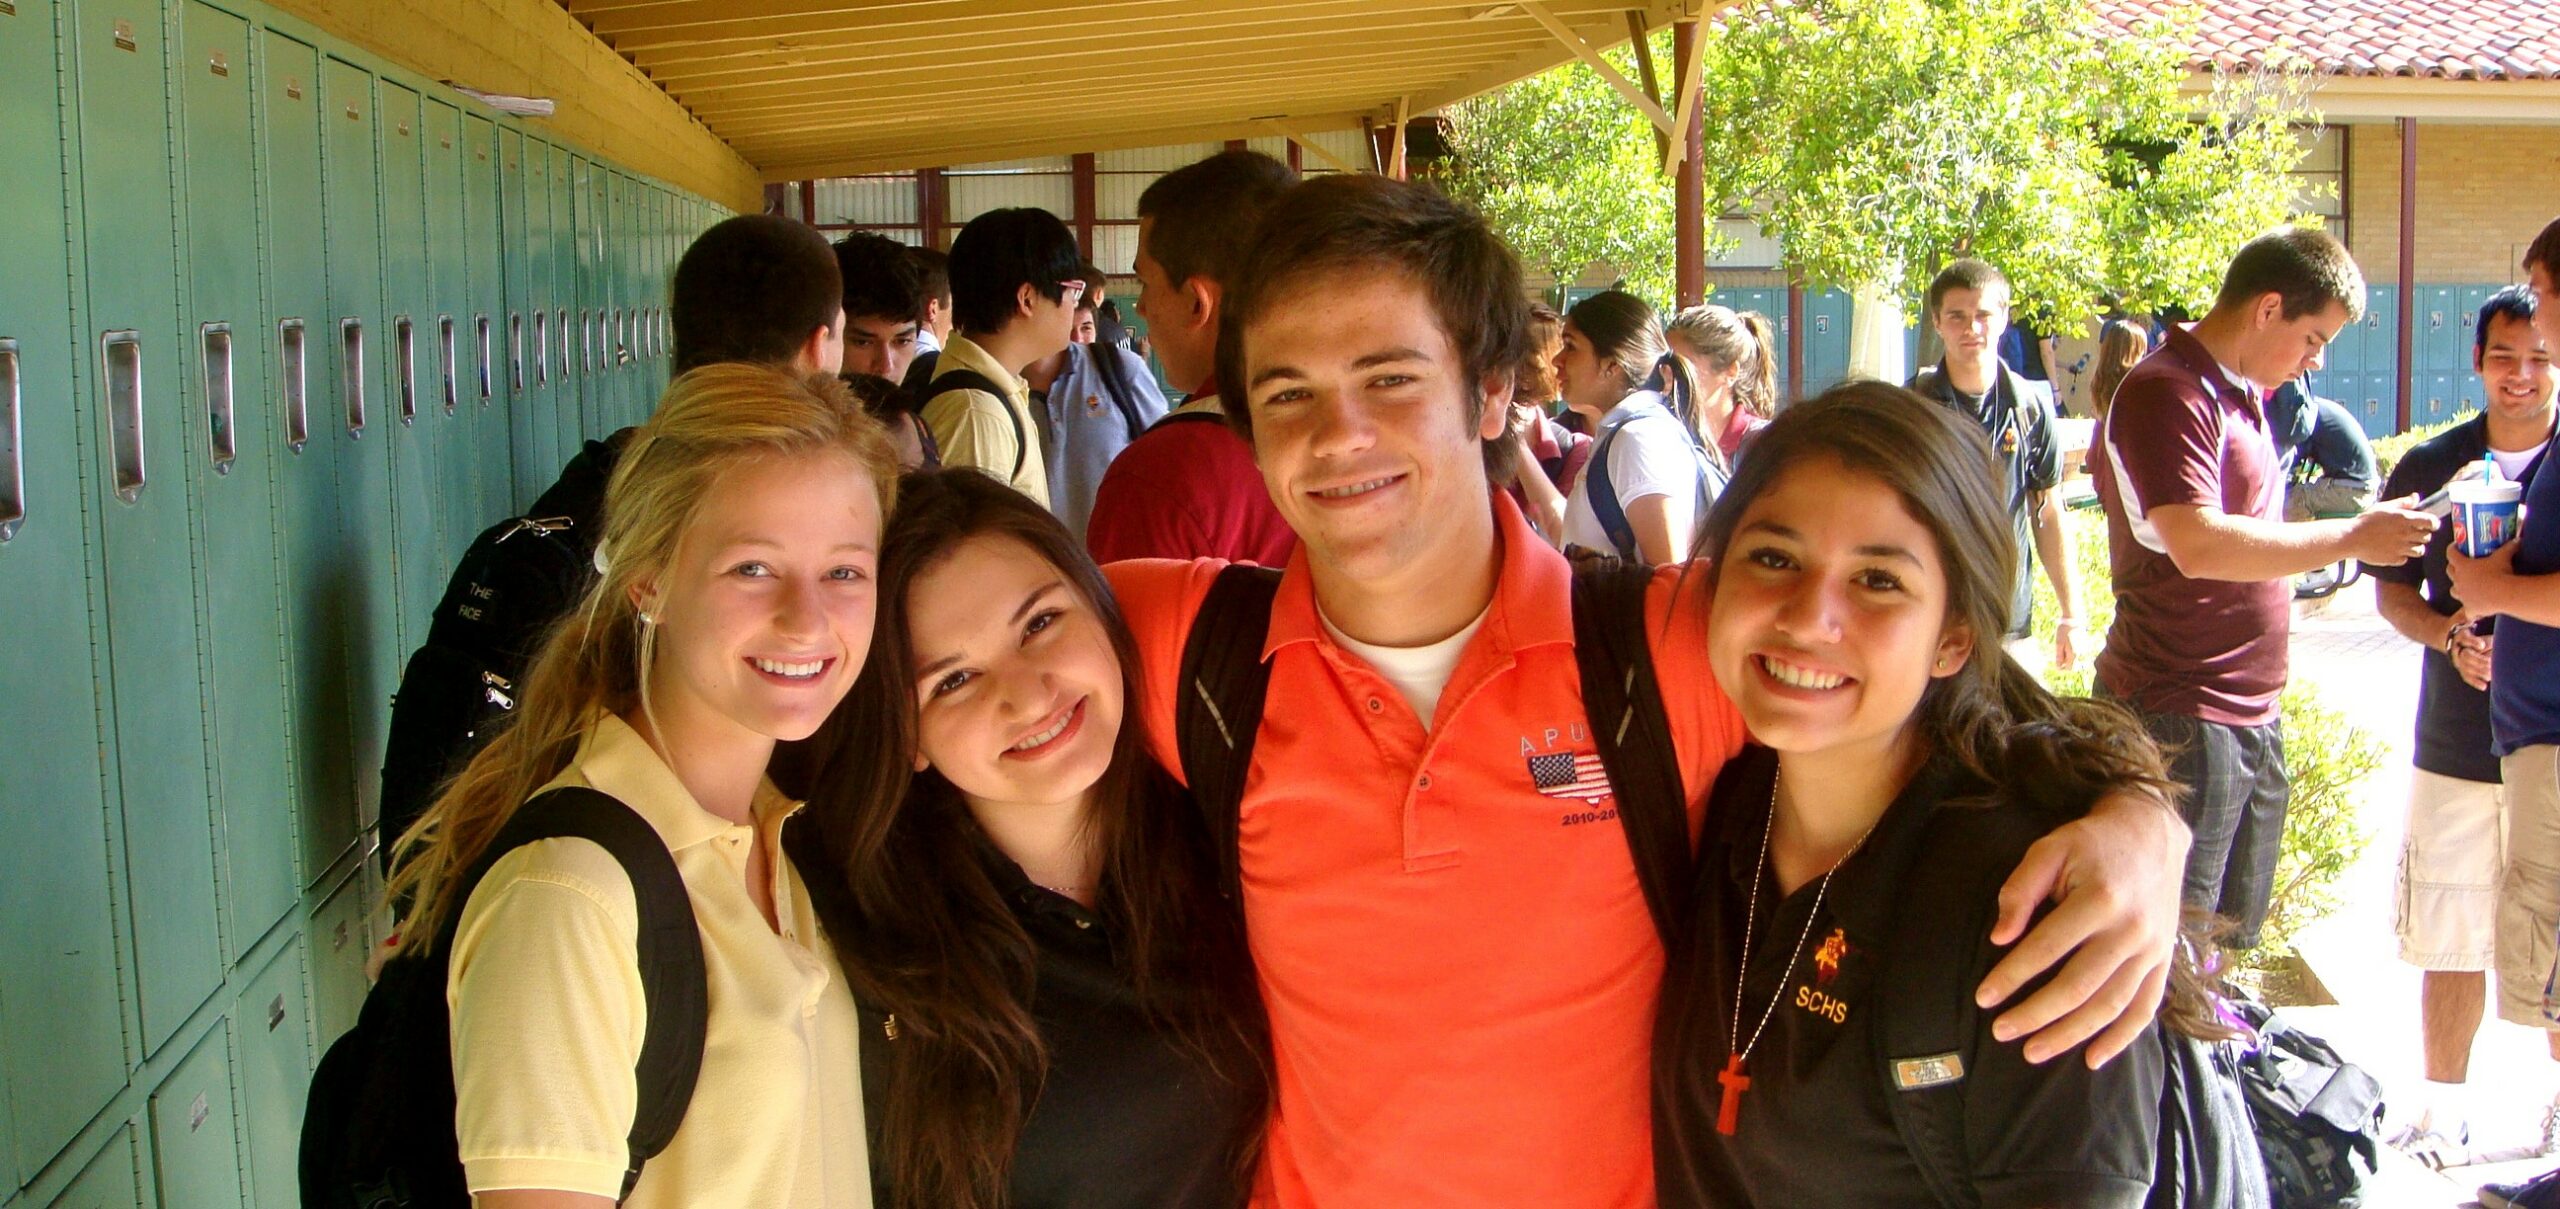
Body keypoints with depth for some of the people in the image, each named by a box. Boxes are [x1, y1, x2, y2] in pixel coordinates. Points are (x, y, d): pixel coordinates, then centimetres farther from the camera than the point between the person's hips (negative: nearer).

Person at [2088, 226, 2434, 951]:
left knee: (2231, 935, 17)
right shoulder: (2166, 392, -15)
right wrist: (2353, 538, -19)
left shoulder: (2241, 394, 16)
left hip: (2252, 714, 10)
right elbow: (2200, 546, -26)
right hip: (2181, 719, -10)